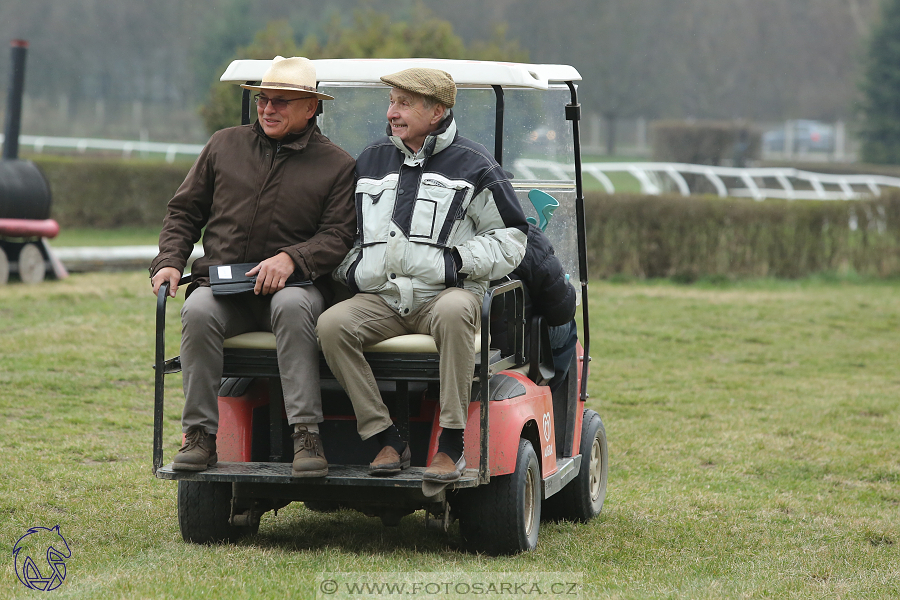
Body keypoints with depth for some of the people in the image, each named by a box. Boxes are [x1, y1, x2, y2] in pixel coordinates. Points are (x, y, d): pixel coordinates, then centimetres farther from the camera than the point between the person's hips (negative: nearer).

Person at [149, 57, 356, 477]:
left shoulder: (337, 166, 8)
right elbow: (184, 211, 20)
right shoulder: (224, 145, 17)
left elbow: (338, 237, -3)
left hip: (291, 285, -2)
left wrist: (291, 259, -21)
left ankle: (306, 434, -38)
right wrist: (169, 262, 3)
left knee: (292, 307, -38)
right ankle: (200, 432, -24)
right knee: (197, 312, -32)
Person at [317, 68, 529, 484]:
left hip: (444, 292, -4)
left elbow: (510, 236, 7)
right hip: (379, 296, 4)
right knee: (331, 324, -27)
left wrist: (460, 260, -8)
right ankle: (386, 440, -21)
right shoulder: (370, 161, 19)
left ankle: (451, 444, -34)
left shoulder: (472, 166, 5)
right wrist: (349, 265, 12)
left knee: (454, 312, -40)